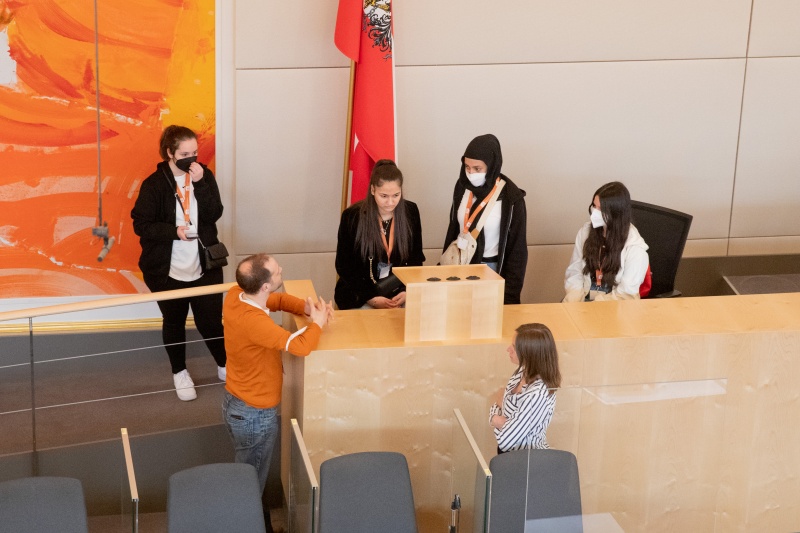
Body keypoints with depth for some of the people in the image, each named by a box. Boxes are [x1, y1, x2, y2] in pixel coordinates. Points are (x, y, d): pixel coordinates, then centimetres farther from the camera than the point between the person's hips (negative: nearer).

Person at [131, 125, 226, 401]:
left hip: (205, 268, 2)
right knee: (174, 322, 15)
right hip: (168, 271, -2)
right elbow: (141, 224, -11)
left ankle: (225, 366, 32)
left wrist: (200, 184, -22)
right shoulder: (155, 184, -11)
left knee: (211, 322, 7)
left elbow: (214, 214, -11)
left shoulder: (204, 176, -2)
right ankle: (180, 373, 35)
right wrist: (174, 231, -23)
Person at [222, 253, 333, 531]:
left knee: (248, 475, 30)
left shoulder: (235, 295, -10)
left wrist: (307, 307, -11)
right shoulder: (254, 322, -37)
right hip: (254, 414, -9)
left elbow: (278, 299, 8)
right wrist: (317, 322, -24)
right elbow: (302, 346, -45)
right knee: (252, 481, 14)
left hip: (237, 403, 9)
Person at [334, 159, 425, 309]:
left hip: (400, 295, 3)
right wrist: (372, 298, -13)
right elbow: (343, 266, -2)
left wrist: (407, 292, -9)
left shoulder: (410, 212, 1)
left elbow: (416, 259, 9)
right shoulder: (352, 216, -7)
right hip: (360, 298, -3)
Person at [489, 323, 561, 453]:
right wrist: (498, 418, -15)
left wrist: (496, 419, -9)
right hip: (509, 453, 7)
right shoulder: (522, 373, -5)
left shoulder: (538, 395, -29)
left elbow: (506, 441, -27)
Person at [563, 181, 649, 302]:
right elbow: (574, 272, 5)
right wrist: (573, 301, -12)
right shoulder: (586, 231, 2)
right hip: (584, 301, 3)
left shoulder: (635, 247, -12)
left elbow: (626, 294, -12)